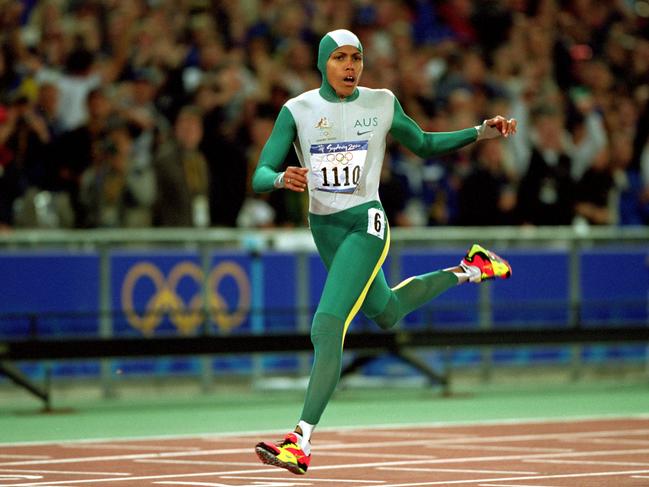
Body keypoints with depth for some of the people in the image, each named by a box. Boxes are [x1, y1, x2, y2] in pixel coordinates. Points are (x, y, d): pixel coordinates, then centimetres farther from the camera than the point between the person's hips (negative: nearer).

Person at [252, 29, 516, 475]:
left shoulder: (381, 103, -1)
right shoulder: (297, 111, -3)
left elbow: (424, 145, 15)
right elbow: (260, 176, -8)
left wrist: (481, 133, 4)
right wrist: (281, 179, -32)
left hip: (366, 225, -4)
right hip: (323, 229, 4)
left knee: (327, 328, -20)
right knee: (387, 315, 24)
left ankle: (302, 442, -22)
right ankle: (467, 271, 51)